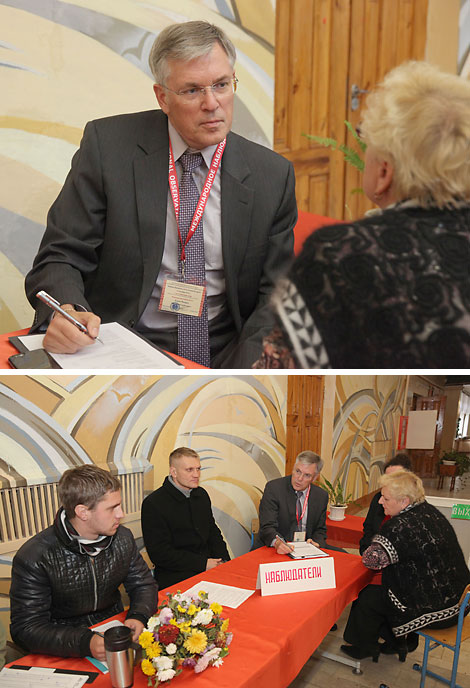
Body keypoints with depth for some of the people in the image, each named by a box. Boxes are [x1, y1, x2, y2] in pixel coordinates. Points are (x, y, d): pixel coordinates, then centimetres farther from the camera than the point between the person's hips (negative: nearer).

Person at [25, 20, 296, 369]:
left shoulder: (274, 174, 3)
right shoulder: (107, 144, -1)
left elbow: (276, 292, 4)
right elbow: (60, 257, 0)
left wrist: (244, 367, -13)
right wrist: (65, 312, -24)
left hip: (222, 357, 2)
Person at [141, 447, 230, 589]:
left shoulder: (201, 494, 12)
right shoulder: (153, 504, -11)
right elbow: (159, 553, -14)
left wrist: (223, 561, 2)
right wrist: (203, 564, -15)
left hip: (208, 566, 8)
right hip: (175, 576, -7)